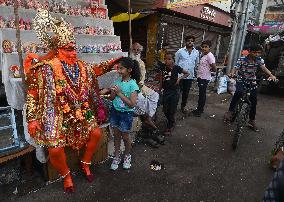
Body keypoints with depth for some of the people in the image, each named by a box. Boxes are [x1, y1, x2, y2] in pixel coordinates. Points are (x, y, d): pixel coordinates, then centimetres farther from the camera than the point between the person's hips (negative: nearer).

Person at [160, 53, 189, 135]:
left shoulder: (176, 68, -13)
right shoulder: (163, 67, -3)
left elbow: (187, 73, -1)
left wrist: (179, 78, -14)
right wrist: (160, 88, 11)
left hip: (174, 92, -4)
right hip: (165, 92, 4)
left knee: (172, 111, 5)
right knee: (165, 110, 13)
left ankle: (169, 127, 23)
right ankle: (172, 122, 40)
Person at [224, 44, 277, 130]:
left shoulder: (259, 60, -3)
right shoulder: (241, 59, -13)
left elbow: (264, 68, -16)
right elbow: (235, 68, -22)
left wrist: (271, 75, -36)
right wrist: (232, 73, -46)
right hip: (241, 81, -4)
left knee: (254, 100, 1)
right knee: (239, 92, -35)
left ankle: (252, 120, 18)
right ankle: (230, 111, -21)